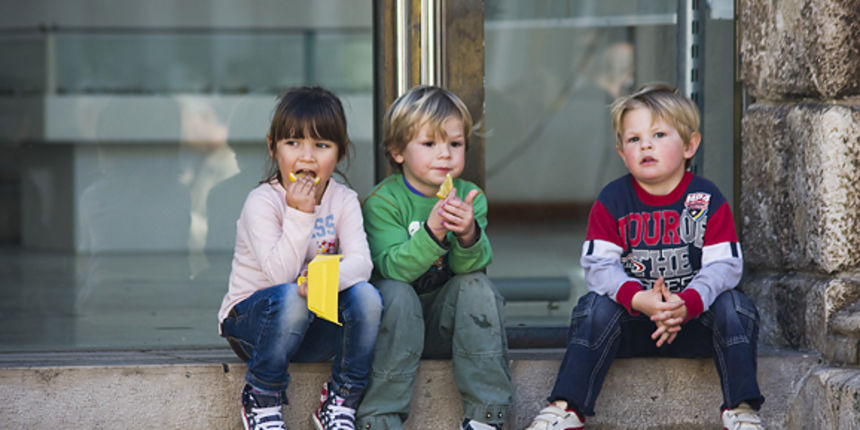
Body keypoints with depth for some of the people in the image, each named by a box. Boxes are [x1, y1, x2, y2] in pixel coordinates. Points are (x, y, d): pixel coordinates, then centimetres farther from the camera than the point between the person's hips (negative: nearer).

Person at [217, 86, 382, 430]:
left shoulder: (343, 201, 0)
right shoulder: (262, 202, -14)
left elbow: (361, 261, -16)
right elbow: (279, 273, -25)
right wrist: (299, 214, -31)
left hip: (316, 328, 4)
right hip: (251, 320, -4)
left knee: (366, 296, -24)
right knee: (292, 298, -36)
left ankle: (340, 402, -10)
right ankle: (262, 399, -16)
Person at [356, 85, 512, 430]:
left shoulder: (469, 197, 0)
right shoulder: (383, 201, -10)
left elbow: (471, 266, -14)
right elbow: (393, 268, -23)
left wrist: (468, 235, -36)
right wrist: (432, 233, -39)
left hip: (446, 322, 3)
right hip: (397, 321, -3)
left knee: (476, 286, -24)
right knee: (396, 293, -32)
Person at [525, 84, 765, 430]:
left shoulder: (707, 200, -4)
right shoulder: (612, 201, -3)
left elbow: (724, 265, -13)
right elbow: (599, 265, -12)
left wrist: (686, 304, -32)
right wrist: (638, 299, -32)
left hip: (694, 318, 0)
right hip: (633, 323, 0)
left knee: (733, 307, -26)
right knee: (596, 308, -27)